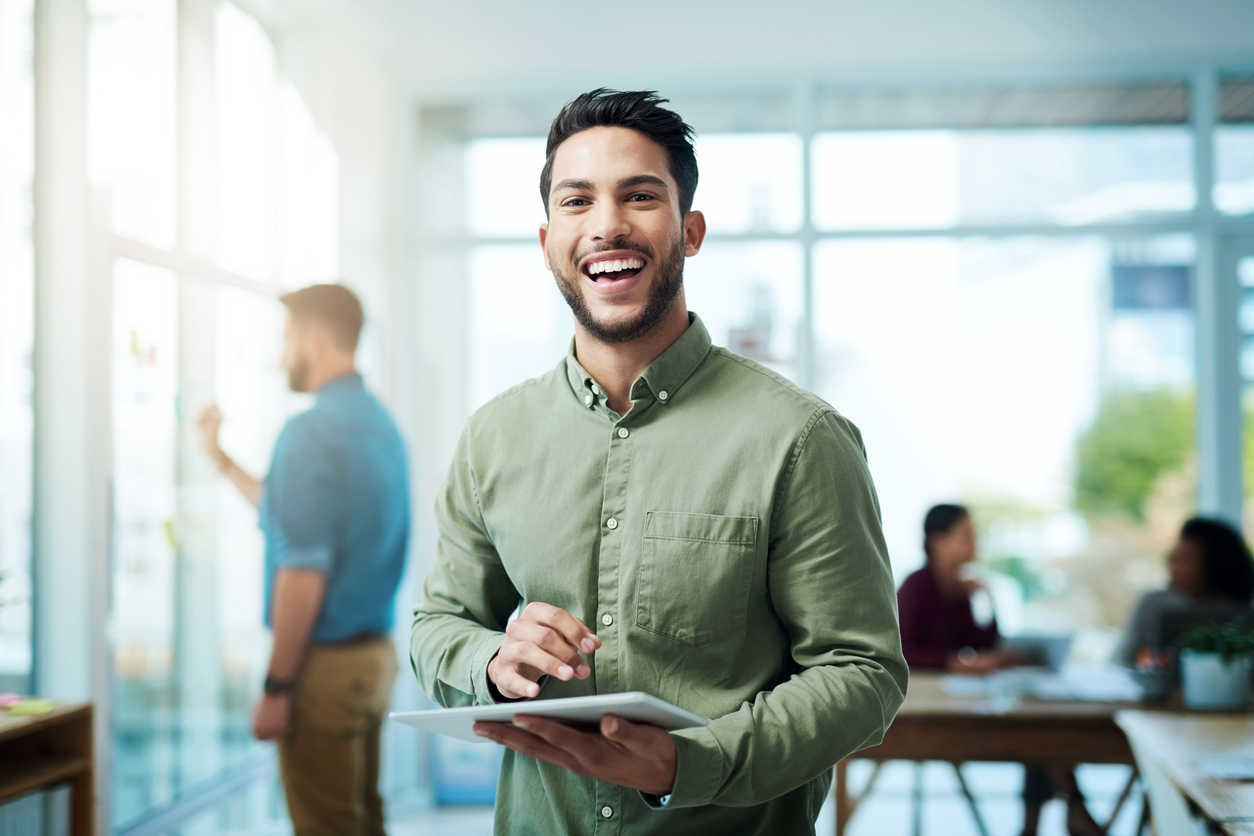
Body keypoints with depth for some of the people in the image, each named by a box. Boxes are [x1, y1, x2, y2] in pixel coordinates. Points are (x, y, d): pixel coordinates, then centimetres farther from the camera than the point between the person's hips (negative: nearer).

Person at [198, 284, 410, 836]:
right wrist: (221, 459, 29)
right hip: (377, 654, 9)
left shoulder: (311, 433, -17)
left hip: (325, 662, -9)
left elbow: (303, 573, -23)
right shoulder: (380, 424, 11)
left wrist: (276, 688, -18)